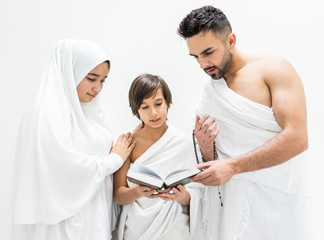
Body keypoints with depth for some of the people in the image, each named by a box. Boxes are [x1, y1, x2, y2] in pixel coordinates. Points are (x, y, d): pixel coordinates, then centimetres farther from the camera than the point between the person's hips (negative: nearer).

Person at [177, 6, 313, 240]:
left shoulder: (274, 69, -6)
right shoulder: (209, 97, 9)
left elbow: (297, 139, -18)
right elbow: (214, 166, 12)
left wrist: (233, 166, -21)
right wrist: (205, 146, -11)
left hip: (277, 195, -4)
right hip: (231, 196, 4)